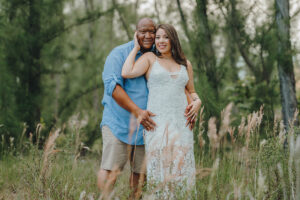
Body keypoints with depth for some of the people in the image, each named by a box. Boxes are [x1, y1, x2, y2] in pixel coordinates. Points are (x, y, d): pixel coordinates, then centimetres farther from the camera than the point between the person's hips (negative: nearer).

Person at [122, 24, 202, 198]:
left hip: (181, 122, 3)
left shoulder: (185, 64, 17)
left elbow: (191, 91, 26)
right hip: (157, 122, -3)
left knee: (180, 163, -4)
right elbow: (127, 73, -8)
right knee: (160, 165, -10)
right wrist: (136, 48, 3)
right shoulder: (150, 58, 8)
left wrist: (197, 102, 3)